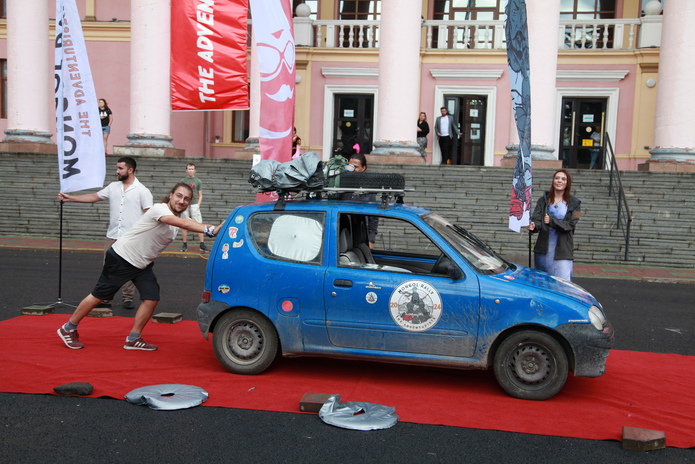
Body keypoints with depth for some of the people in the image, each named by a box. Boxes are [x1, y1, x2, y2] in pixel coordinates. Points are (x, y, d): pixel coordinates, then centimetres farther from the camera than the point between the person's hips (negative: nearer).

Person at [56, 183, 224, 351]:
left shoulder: (178, 217, 2)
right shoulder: (159, 209, -26)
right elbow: (182, 223, -43)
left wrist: (215, 230, -26)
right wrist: (210, 229, -53)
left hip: (142, 264, 8)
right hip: (121, 258, -8)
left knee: (152, 299, -4)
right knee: (99, 296, 4)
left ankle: (133, 339, 12)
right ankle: (68, 329, 24)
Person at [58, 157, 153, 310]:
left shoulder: (142, 191, -5)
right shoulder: (113, 187, 11)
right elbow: (94, 197, 13)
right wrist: (70, 198, 6)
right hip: (112, 236, 5)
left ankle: (128, 298, 12)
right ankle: (105, 298, 13)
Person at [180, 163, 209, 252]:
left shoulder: (198, 181, 8)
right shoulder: (183, 181, 10)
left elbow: (200, 195, 8)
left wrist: (198, 205, -5)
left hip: (194, 205, -1)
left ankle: (202, 245, -7)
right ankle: (184, 244, 11)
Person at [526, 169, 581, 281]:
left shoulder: (574, 203, 5)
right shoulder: (543, 200, 8)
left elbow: (570, 225, -7)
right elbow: (536, 218, -5)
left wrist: (552, 221, -23)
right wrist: (534, 226, -30)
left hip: (562, 251, -2)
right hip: (543, 250, 2)